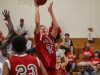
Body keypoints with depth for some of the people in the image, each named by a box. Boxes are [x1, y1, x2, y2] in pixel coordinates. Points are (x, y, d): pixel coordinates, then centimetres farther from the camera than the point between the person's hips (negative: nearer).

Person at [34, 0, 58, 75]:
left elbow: (56, 27, 3)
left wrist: (51, 11, 4)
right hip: (43, 69, -4)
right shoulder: (38, 38, 2)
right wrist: (37, 7, -3)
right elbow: (37, 22, -8)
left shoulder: (51, 38, 13)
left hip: (53, 69, 4)